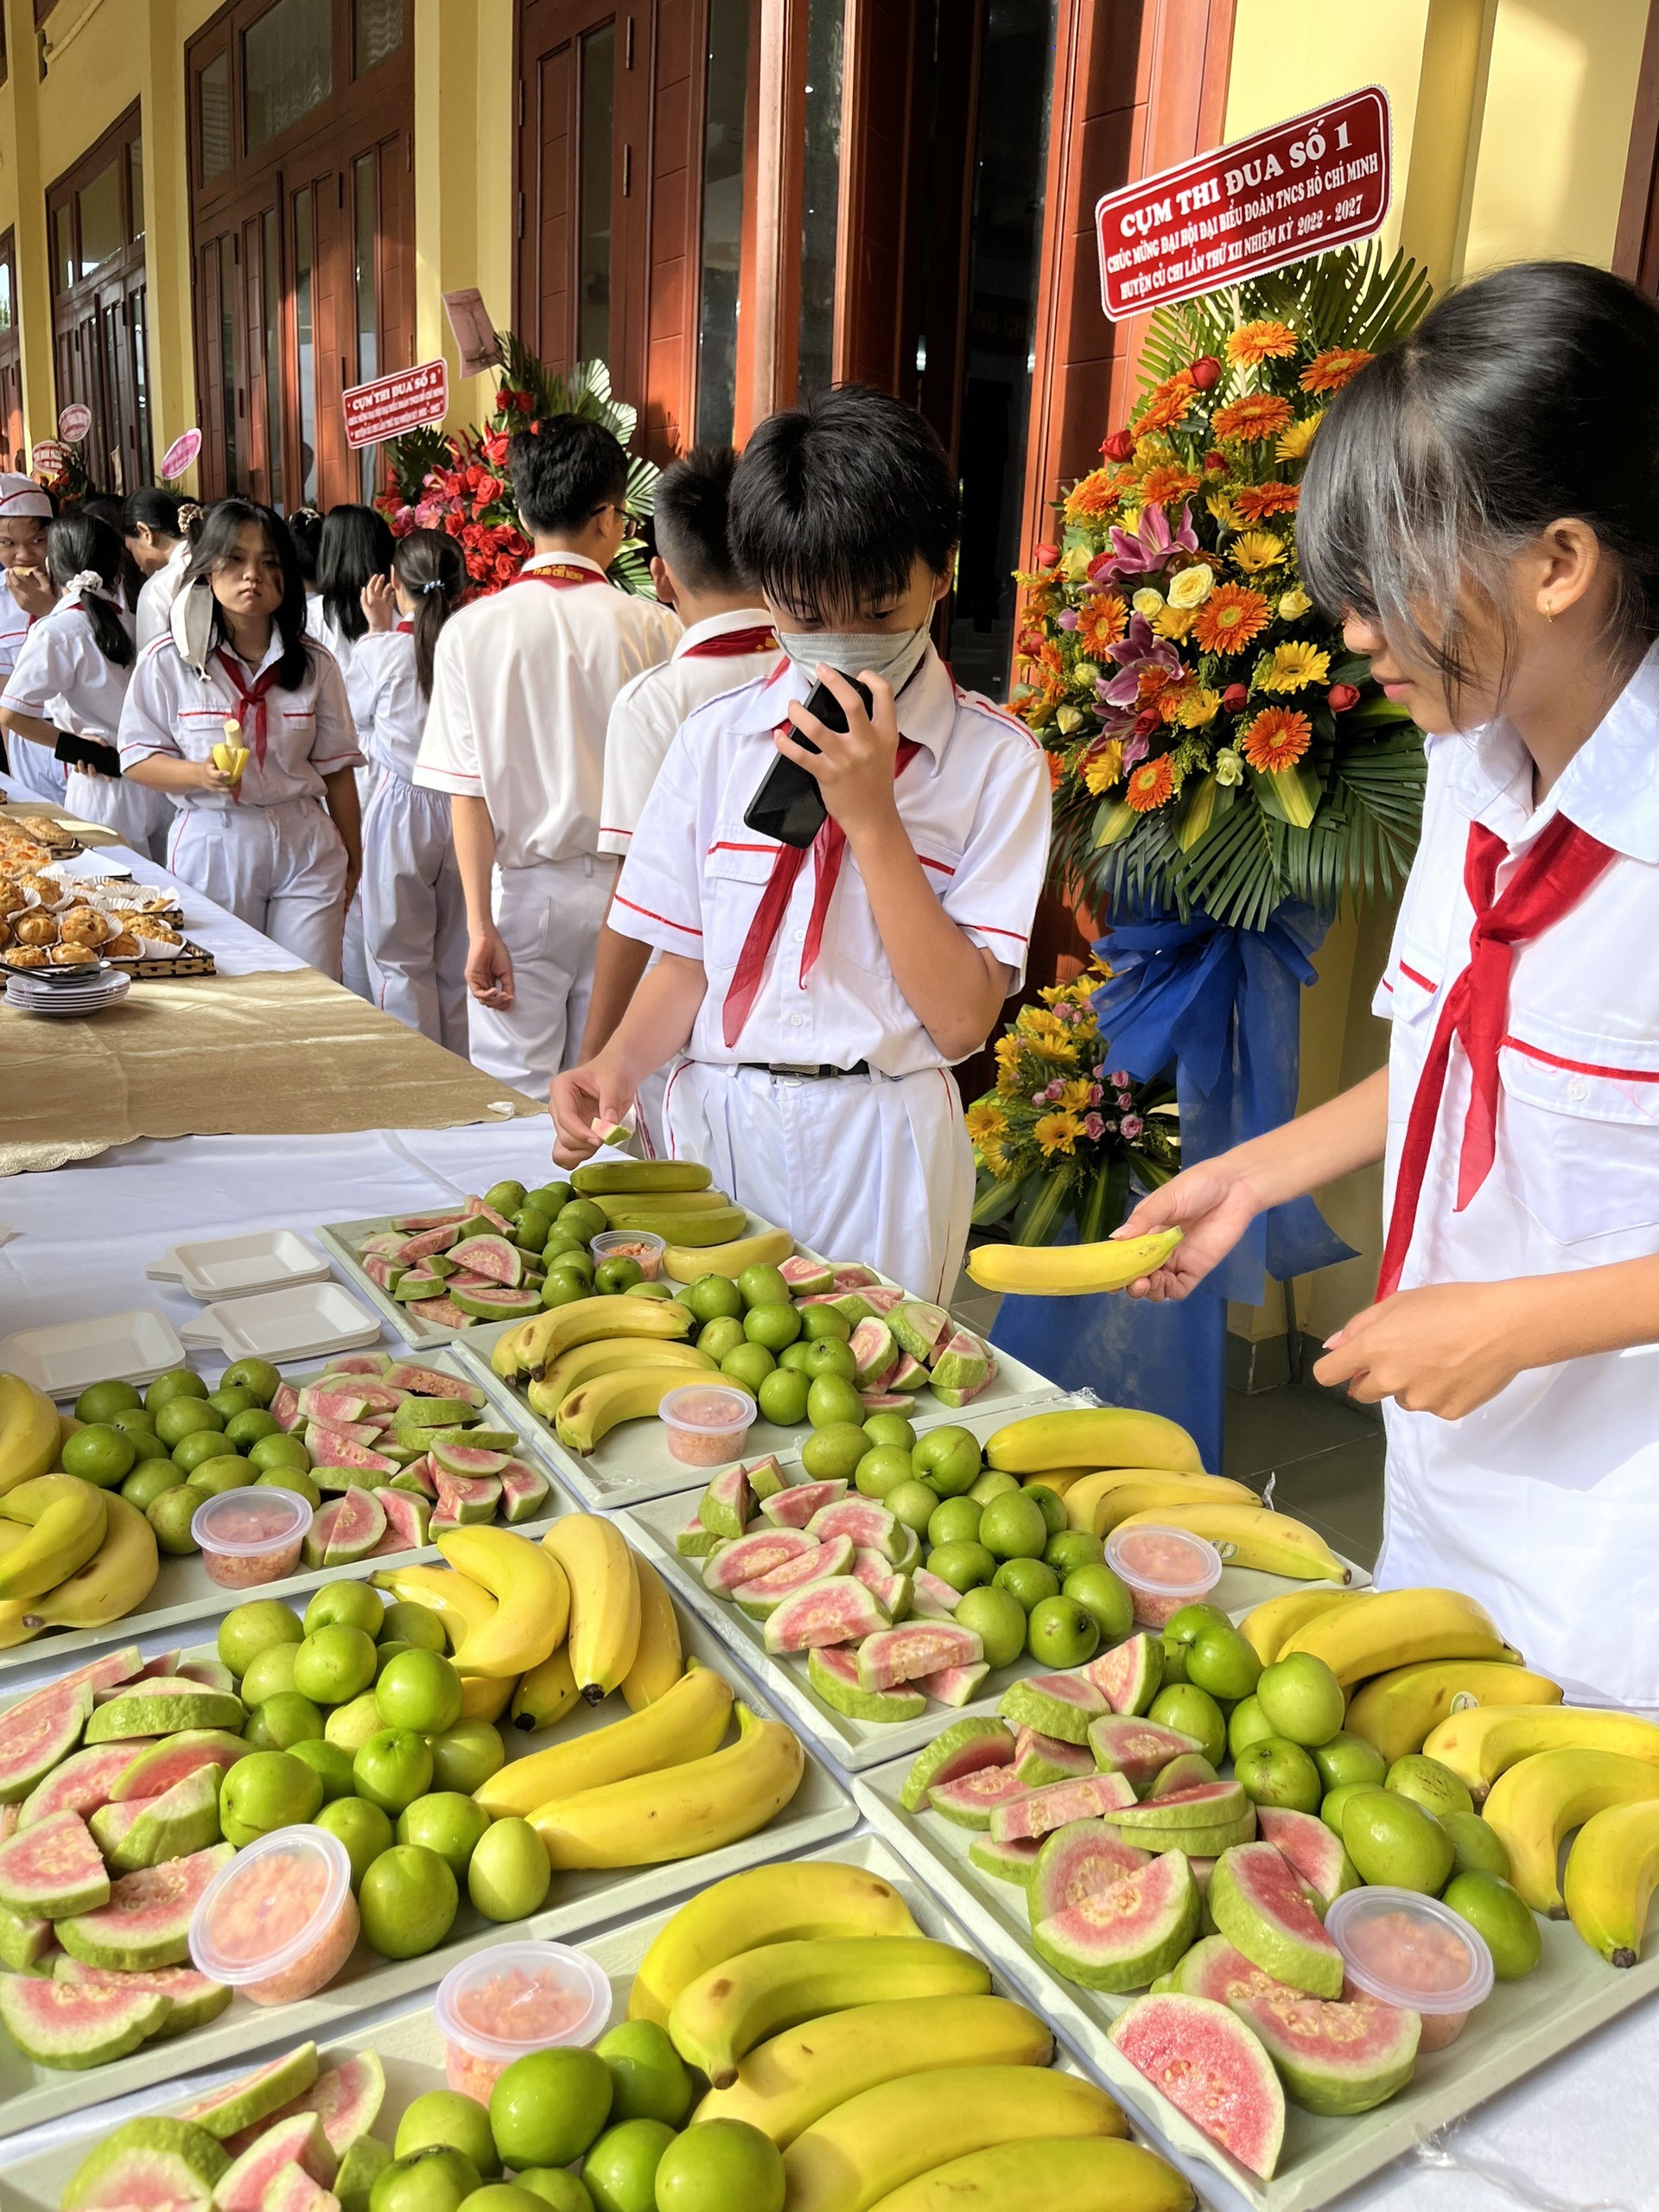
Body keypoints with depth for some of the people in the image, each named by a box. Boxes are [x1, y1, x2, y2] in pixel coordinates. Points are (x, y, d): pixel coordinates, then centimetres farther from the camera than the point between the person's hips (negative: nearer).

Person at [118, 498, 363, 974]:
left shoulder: (314, 663, 5)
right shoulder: (168, 661, -1)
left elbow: (335, 768, 8)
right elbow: (137, 759, 1)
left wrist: (351, 858, 10)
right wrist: (201, 774, -18)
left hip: (305, 849, 1)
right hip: (212, 849, -1)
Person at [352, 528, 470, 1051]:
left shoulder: (381, 650, -12)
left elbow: (360, 726, 6)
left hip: (401, 808, -2)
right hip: (464, 810, 3)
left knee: (401, 961, 10)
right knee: (459, 959, 15)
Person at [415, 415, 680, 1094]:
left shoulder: (473, 629, -5)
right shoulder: (653, 628, -6)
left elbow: (467, 792, -7)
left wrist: (480, 925, -5)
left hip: (522, 889, 0)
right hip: (622, 887, 1)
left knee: (516, 1097, 8)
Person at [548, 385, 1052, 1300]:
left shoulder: (993, 758, -6)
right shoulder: (718, 737, 4)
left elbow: (961, 1019, -13)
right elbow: (688, 961, 7)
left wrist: (870, 814, -18)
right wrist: (620, 1062, -13)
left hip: (878, 1144, -2)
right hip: (712, 1122, 3)